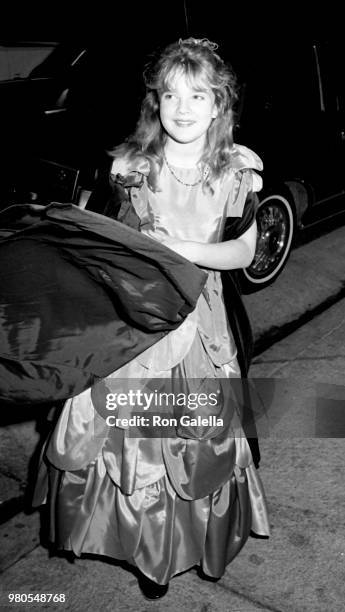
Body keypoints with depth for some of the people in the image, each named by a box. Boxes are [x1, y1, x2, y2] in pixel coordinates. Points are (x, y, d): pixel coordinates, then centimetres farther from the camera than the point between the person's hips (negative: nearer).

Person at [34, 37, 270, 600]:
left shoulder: (237, 171, -3)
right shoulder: (129, 166, -4)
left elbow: (245, 253, 0)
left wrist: (183, 249, -14)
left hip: (198, 317, 0)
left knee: (199, 438, 8)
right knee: (130, 435, 6)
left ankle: (193, 543, 35)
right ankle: (146, 547, 32)